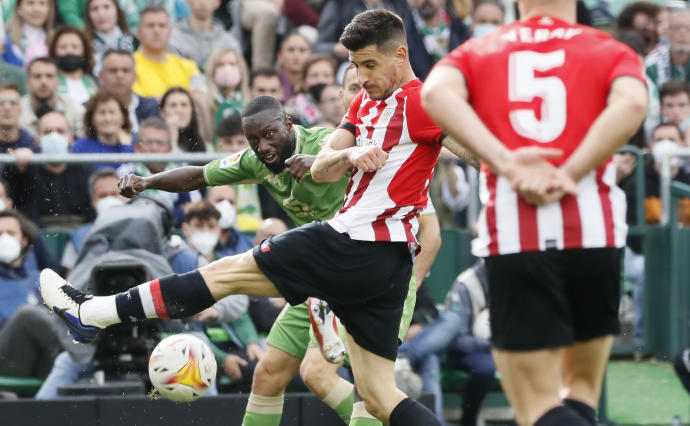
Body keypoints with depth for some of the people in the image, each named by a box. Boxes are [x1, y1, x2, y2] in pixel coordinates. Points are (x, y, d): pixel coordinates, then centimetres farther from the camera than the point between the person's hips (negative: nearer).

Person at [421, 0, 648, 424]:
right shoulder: (611, 53, 12)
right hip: (593, 230, 1)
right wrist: (568, 178, -11)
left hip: (514, 234, -1)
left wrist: (506, 164, -11)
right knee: (582, 389, 19)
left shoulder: (476, 52, 15)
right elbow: (631, 104, -11)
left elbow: (436, 92, -8)